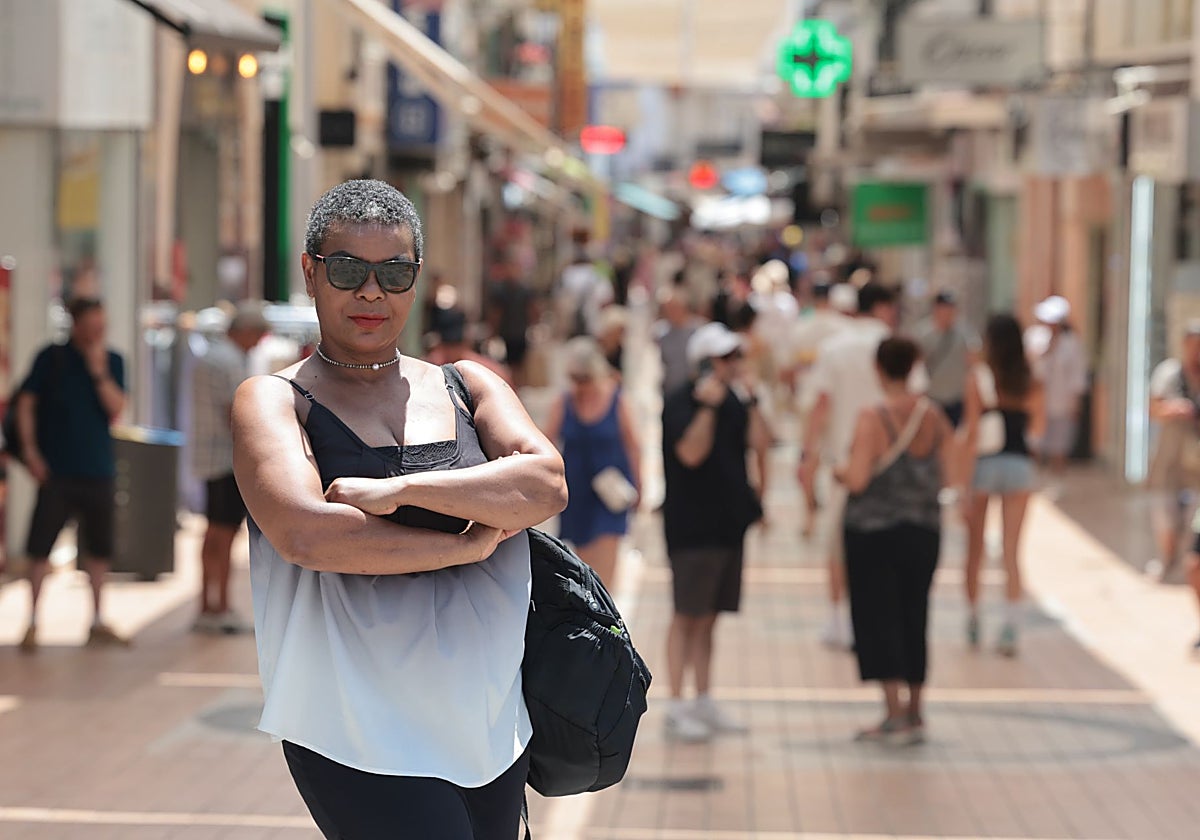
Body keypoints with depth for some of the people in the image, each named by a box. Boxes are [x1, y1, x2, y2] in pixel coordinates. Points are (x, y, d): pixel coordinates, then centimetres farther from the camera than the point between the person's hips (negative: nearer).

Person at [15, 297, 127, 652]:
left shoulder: (112, 362, 5)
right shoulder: (51, 358, -3)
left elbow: (116, 409, -4)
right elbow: (26, 403, -2)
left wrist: (99, 372, -15)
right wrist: (30, 450, -9)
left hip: (99, 471, 3)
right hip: (57, 472, -3)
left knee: (99, 548, 9)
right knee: (41, 546, -5)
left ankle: (97, 622, 20)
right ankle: (32, 623, 2)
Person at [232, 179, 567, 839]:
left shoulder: (467, 386, 12)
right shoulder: (273, 401, 1)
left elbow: (546, 484, -6)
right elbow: (303, 532, -18)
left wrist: (401, 490, -17)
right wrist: (469, 542, -13)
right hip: (359, 739, -5)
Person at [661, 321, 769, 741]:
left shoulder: (733, 403, 11)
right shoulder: (681, 403, -10)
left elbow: (759, 439, 0)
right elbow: (691, 452, -23)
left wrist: (748, 397, -5)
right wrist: (708, 406, -27)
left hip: (728, 525, 7)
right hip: (691, 528, -7)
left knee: (709, 618, 12)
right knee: (687, 616, -6)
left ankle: (703, 702, 17)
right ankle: (676, 707, -3)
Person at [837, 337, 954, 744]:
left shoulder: (874, 417, -15)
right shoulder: (932, 415, 1)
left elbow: (857, 479, -19)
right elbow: (948, 471, 3)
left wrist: (840, 471, 1)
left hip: (873, 531, -5)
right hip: (923, 528, 5)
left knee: (877, 618, 1)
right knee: (913, 617, 13)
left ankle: (895, 714, -4)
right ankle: (914, 714, 19)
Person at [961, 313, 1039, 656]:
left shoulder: (979, 376, -7)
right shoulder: (1028, 380, 1)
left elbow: (972, 431, -10)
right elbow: (1034, 425, 9)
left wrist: (964, 476, -8)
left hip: (984, 461, -2)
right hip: (1019, 463, 2)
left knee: (975, 549, 14)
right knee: (1012, 552, 2)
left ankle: (973, 621, 23)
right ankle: (1010, 627, -7)